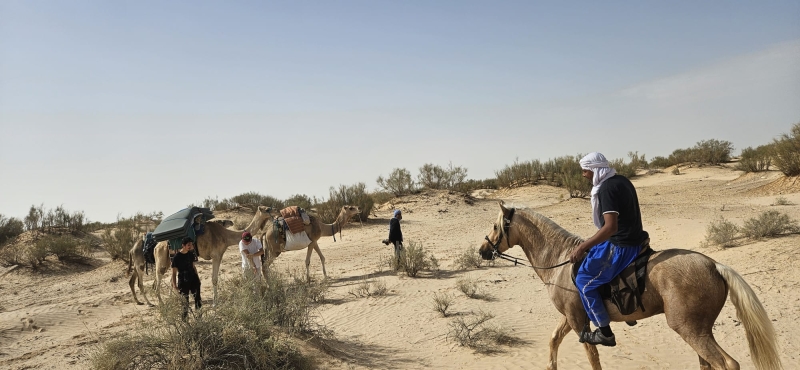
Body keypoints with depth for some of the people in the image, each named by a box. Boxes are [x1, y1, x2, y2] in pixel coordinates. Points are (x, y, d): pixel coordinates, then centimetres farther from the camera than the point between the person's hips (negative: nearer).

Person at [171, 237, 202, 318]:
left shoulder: (190, 255, 4)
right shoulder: (177, 257, -12)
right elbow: (174, 272, -11)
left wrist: (197, 277, 20)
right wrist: (174, 285, -16)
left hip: (193, 279, 5)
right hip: (183, 281, -5)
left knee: (197, 296, 3)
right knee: (185, 300, 4)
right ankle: (184, 317, 17)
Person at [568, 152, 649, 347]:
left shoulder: (606, 188, -20)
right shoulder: (623, 181, 11)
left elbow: (611, 227, -29)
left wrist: (583, 247, -27)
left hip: (620, 246, -11)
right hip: (635, 239, 11)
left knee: (584, 280, -6)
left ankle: (605, 332, 0)